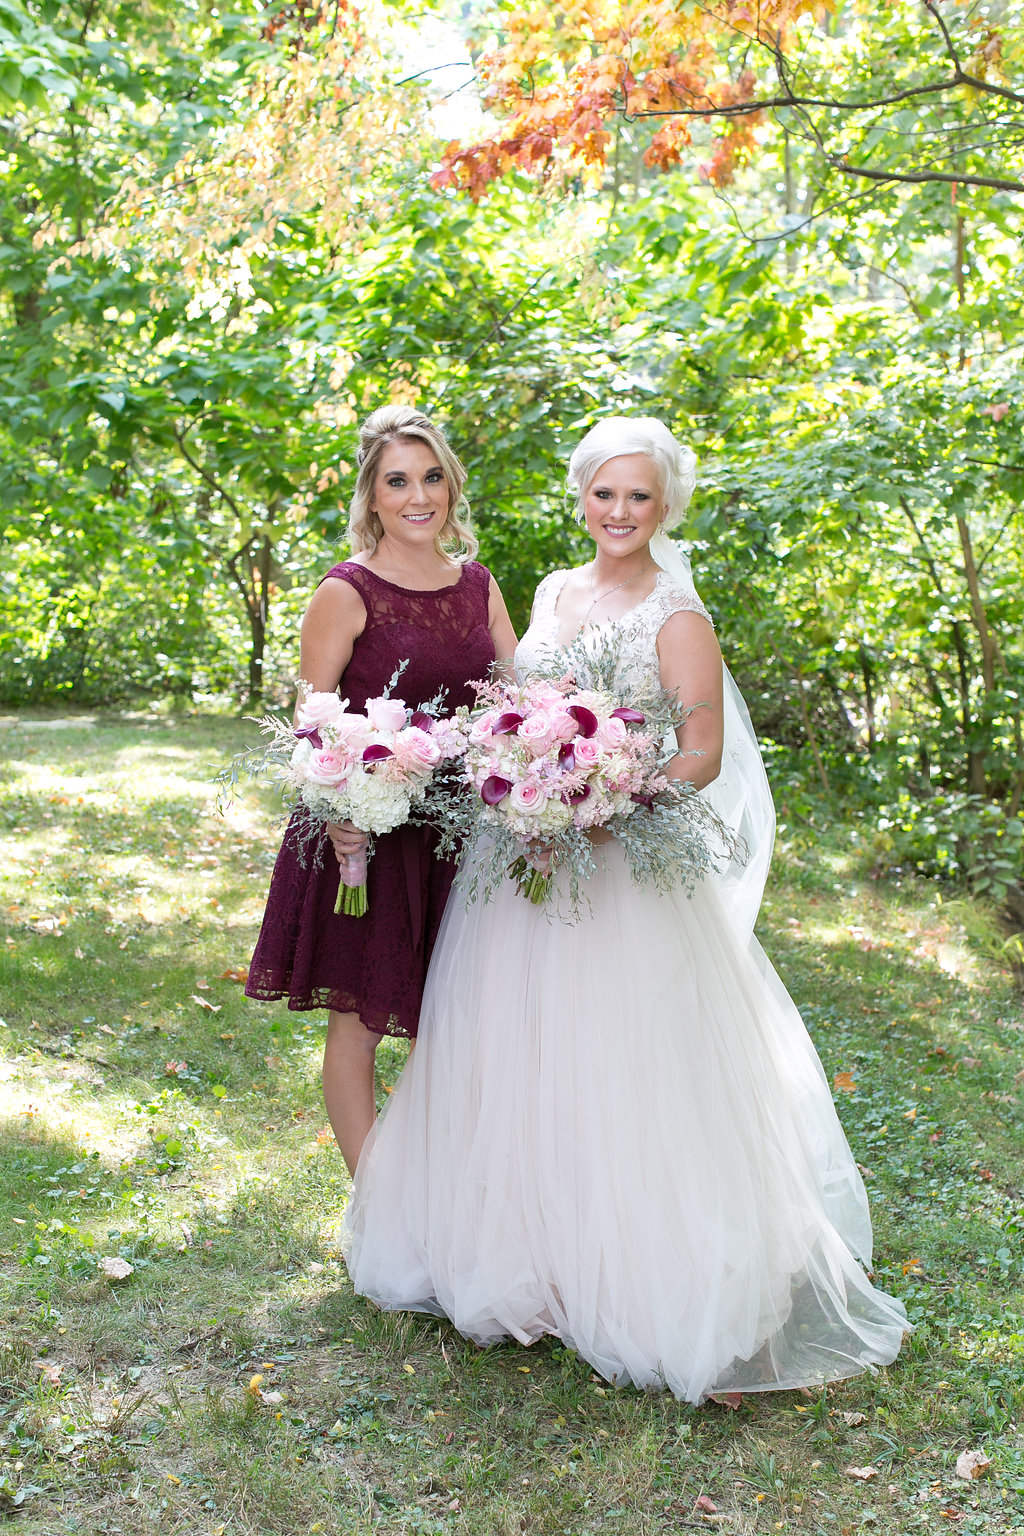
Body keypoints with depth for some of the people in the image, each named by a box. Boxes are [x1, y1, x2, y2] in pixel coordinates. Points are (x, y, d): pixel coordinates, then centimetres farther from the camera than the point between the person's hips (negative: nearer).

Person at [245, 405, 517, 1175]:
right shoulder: (348, 592, -9)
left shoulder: (477, 584, 8)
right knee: (360, 1023, 5)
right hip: (368, 832, -5)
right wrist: (334, 813, -26)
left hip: (459, 832, 5)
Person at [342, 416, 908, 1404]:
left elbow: (702, 755, -12)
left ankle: (638, 1281, 11)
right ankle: (525, 1250, 28)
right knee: (517, 1061, 12)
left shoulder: (677, 615, -7)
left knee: (614, 1071, -3)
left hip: (627, 868, -6)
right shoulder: (552, 592, 12)